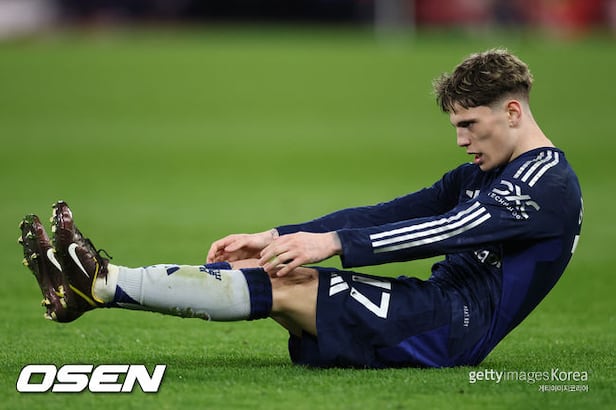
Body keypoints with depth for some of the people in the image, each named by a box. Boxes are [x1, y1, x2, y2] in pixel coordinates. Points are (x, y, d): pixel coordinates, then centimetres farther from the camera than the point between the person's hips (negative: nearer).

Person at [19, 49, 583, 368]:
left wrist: (333, 242, -28)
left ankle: (100, 282, -22)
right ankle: (94, 286, -15)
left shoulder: (551, 184, -10)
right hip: (437, 312, 9)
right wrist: (276, 238, 4)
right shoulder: (478, 175, 22)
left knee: (286, 288, -19)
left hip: (454, 329, -9)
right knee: (270, 271, -6)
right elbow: (387, 214, 15)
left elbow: (447, 231, -22)